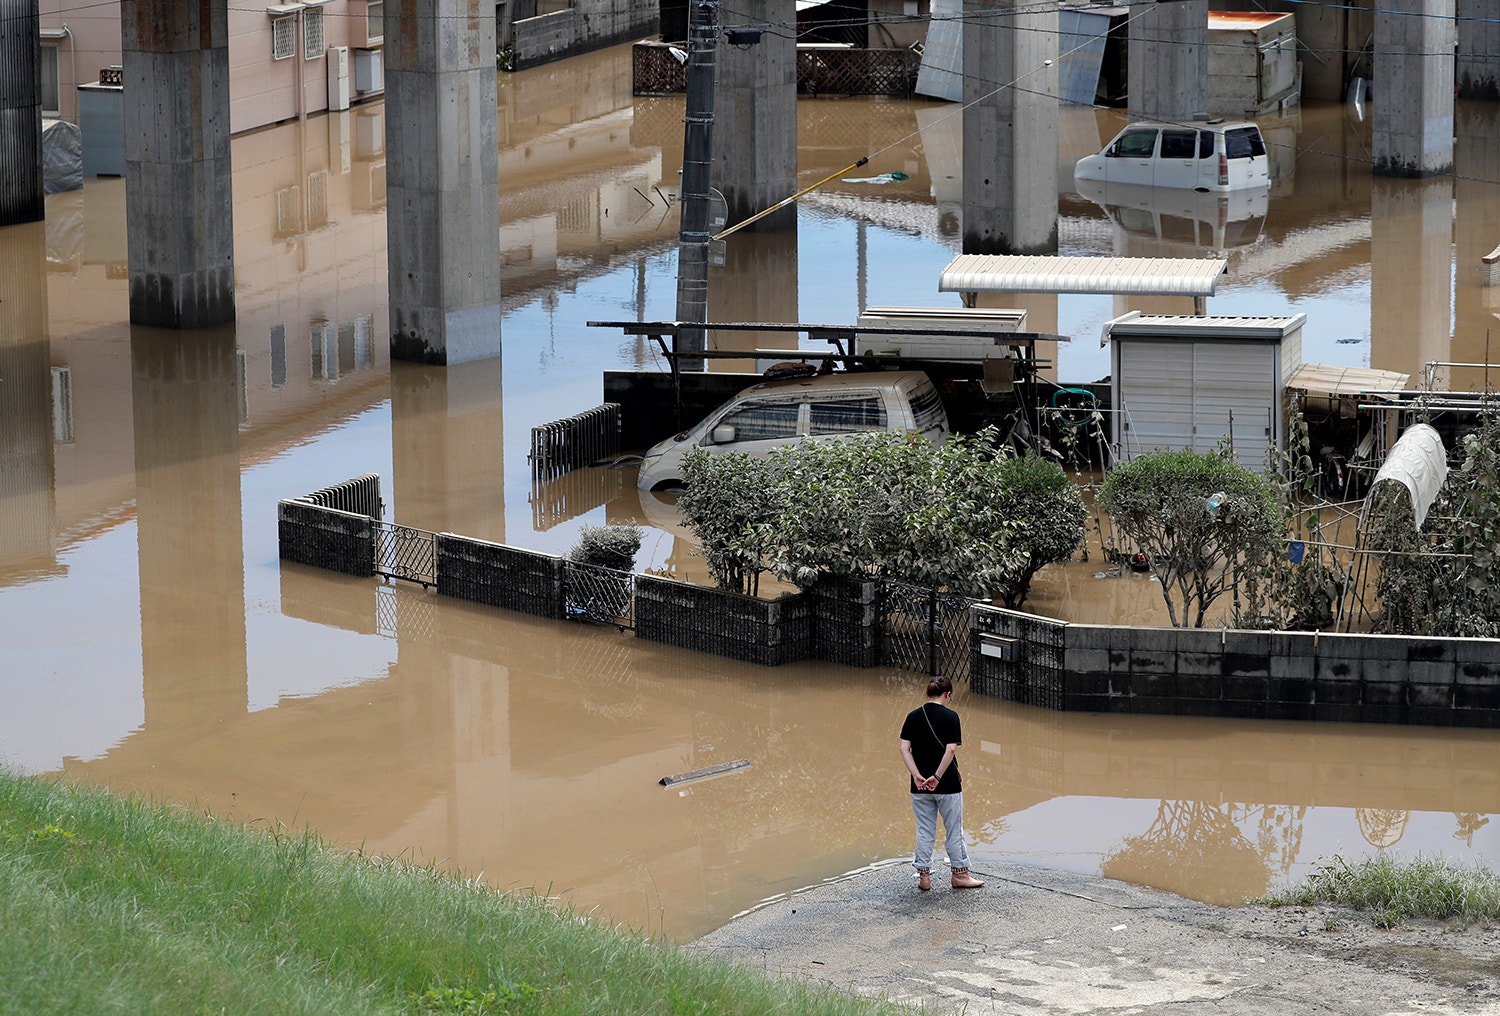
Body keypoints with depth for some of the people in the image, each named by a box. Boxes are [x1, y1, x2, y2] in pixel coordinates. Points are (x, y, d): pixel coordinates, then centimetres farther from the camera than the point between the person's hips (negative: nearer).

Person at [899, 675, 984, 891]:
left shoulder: (913, 717, 3)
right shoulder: (950, 717, -10)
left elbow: (904, 749, -3)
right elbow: (951, 750, -18)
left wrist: (917, 775, -9)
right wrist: (937, 777, -15)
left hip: (920, 786, 4)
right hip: (947, 784, -4)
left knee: (924, 832, 10)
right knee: (954, 830, 8)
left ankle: (924, 875, 10)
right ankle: (960, 873, 15)